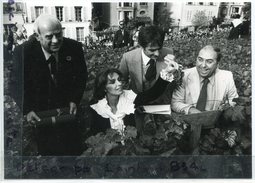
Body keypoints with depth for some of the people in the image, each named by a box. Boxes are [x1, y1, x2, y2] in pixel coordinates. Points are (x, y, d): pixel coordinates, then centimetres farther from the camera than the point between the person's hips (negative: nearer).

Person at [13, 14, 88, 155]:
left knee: (72, 150, 16)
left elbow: (81, 76, -1)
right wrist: (27, 109, -18)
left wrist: (75, 100, -10)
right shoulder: (23, 52, -20)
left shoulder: (74, 47, -15)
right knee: (46, 151, 16)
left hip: (67, 110, 2)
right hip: (39, 116, -1)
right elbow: (19, 84, -8)